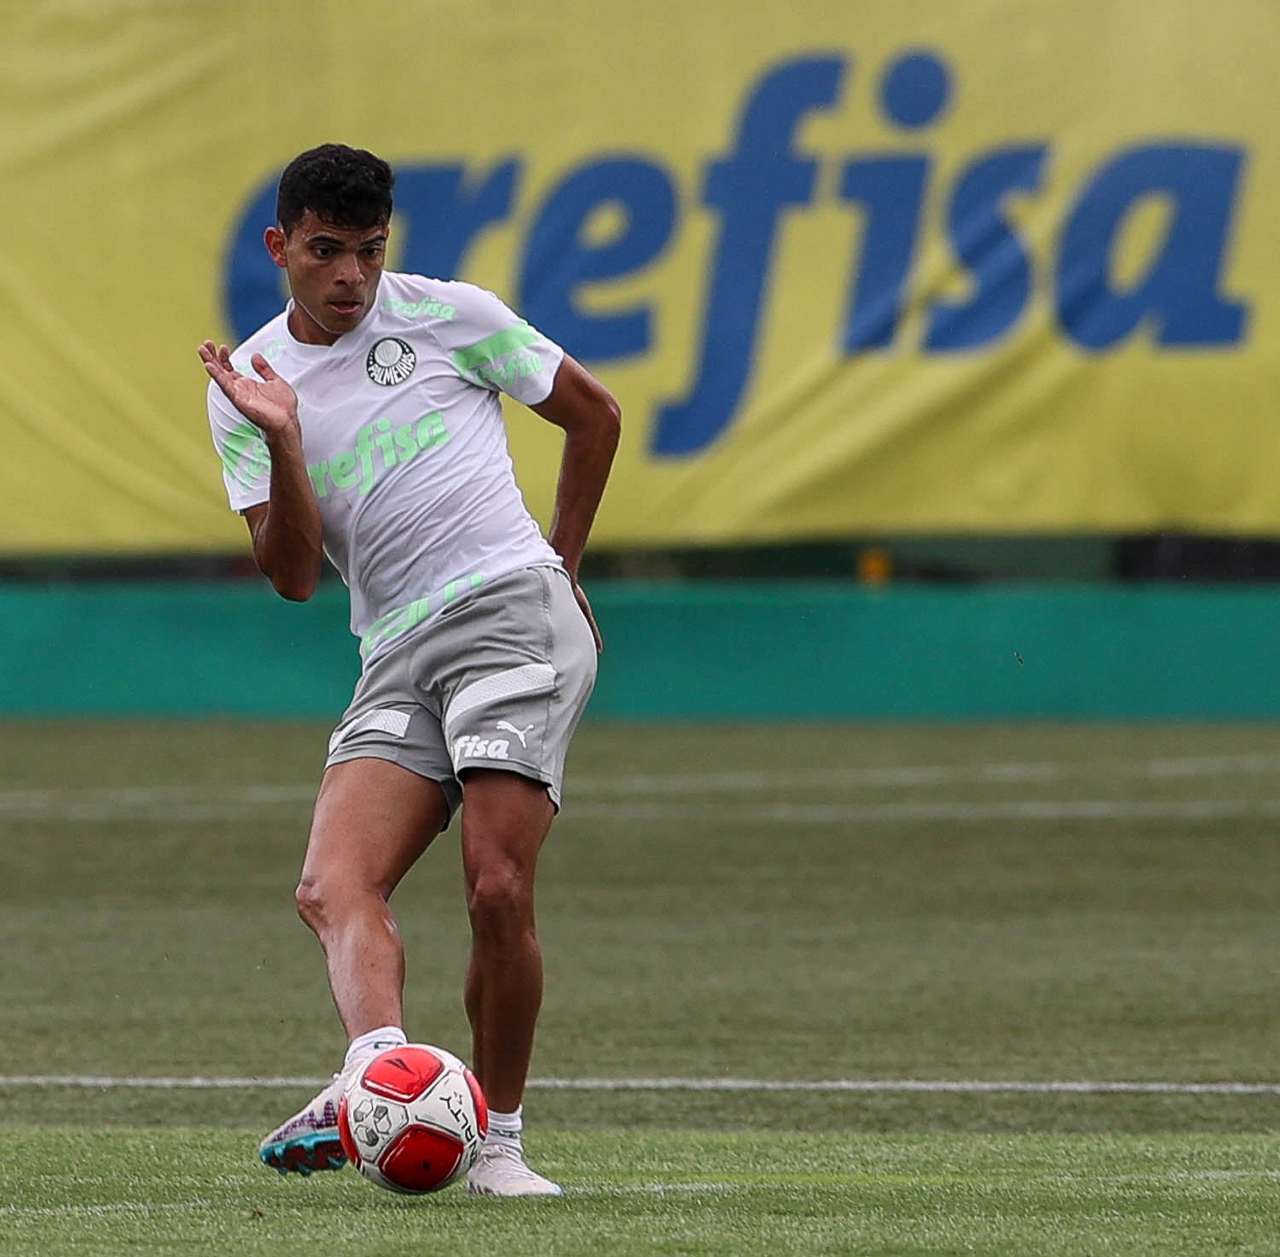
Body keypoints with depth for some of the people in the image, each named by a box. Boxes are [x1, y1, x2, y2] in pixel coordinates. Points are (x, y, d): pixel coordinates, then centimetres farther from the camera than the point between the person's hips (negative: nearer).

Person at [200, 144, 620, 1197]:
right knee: (335, 887, -21)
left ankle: (497, 1140, -4)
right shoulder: (249, 382, 12)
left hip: (513, 607, -4)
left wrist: (561, 566, 17)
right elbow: (293, 575, 5)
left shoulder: (450, 316, 5)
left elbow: (594, 413, 18)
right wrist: (281, 440, -8)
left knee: (499, 892, -16)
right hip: (395, 656, 4)